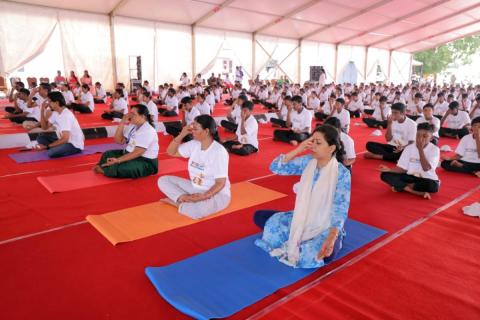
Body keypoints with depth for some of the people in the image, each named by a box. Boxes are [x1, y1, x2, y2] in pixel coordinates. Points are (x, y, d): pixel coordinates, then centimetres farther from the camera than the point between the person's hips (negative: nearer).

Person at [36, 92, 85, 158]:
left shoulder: (66, 115, -24)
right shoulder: (55, 113, 4)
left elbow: (65, 139, -29)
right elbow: (45, 127, 11)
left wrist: (47, 146, -22)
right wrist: (42, 110, 1)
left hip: (75, 145, -8)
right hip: (64, 140, 8)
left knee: (51, 153, -29)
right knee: (40, 137, 2)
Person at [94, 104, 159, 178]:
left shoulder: (148, 131, -22)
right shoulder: (132, 126, 6)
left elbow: (138, 152, -27)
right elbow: (119, 141, 4)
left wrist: (118, 160, -27)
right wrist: (122, 123, -5)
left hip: (146, 163, -9)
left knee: (121, 168, -30)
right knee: (108, 154, 5)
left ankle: (104, 170, -9)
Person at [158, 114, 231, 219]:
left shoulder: (219, 152, -21)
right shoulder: (194, 144, -1)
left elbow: (220, 183, -20)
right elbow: (171, 152, 6)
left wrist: (204, 196, -34)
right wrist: (182, 135, -7)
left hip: (217, 193, -7)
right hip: (195, 188, 7)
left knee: (196, 211, -39)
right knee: (163, 180, 1)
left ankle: (179, 203, -9)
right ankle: (185, 199, -18)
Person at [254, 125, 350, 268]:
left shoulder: (342, 173, -17)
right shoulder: (307, 162, -5)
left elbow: (340, 209, -23)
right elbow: (275, 167, -9)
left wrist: (331, 238, -38)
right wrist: (298, 149, -19)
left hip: (325, 226, -4)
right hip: (302, 218, 5)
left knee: (325, 254, -36)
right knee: (259, 216, -4)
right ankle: (296, 239, 0)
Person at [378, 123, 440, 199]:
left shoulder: (434, 149, -9)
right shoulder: (409, 148, 0)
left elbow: (426, 168, -22)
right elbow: (402, 168, -1)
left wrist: (420, 149, -21)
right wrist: (389, 169, -19)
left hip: (426, 179, -3)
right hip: (410, 177, 3)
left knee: (433, 186, -39)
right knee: (385, 175, -20)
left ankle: (400, 186, -20)